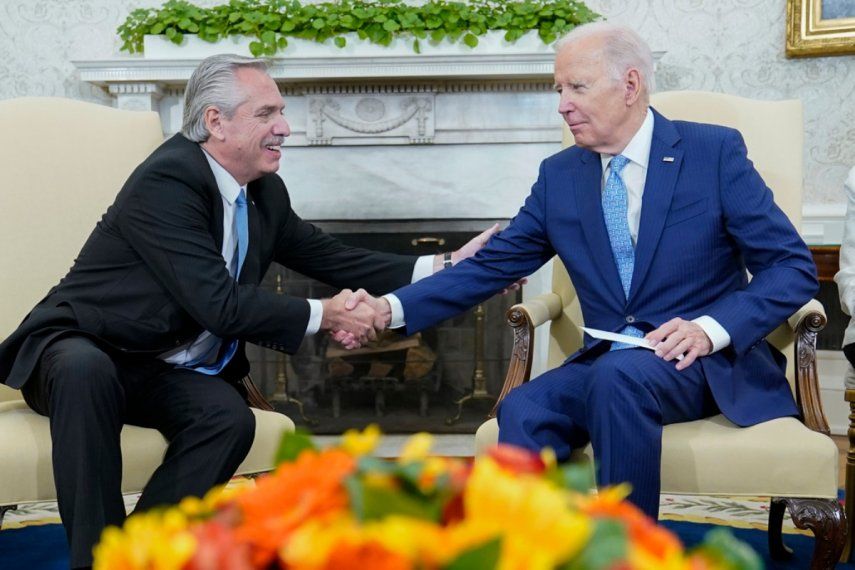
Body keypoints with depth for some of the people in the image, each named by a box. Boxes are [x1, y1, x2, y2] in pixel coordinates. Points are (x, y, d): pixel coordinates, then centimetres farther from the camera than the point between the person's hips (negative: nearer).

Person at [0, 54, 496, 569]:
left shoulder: (265, 193, 3)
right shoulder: (166, 181, -22)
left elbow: (327, 256, 11)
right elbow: (219, 305, -27)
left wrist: (444, 266, 2)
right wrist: (326, 315, -20)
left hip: (157, 369, 6)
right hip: (79, 352, -6)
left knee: (230, 416, -24)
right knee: (87, 371, -39)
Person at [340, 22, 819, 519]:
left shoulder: (716, 152, -3)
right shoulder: (559, 176, 9)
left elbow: (794, 267, -4)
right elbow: (490, 266, 9)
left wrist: (712, 328, -19)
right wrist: (392, 308, -3)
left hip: (709, 362, -3)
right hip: (605, 366, 3)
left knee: (619, 372, -35)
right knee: (523, 411, -27)